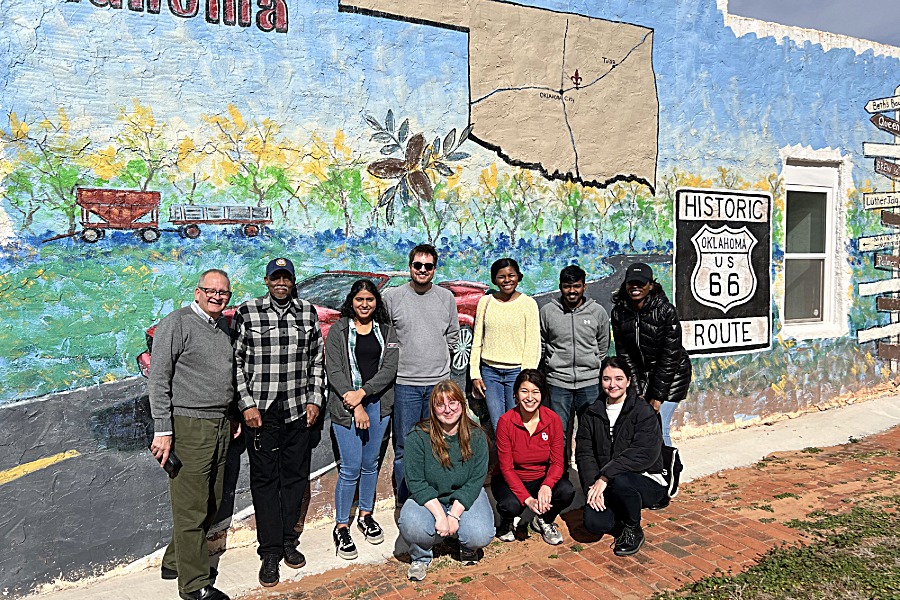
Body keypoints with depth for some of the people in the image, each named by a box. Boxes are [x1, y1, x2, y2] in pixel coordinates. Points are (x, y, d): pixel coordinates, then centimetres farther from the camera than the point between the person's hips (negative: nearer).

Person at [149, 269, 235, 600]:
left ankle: (175, 561, 33)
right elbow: (159, 379, -12)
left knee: (212, 503, 15)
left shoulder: (225, 326, 14)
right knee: (191, 507, -1)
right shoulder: (176, 324, -9)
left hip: (220, 426, 8)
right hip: (188, 427, -8)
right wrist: (163, 430, -16)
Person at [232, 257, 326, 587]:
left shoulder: (308, 312, 5)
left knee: (295, 476, 11)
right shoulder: (246, 313, -2)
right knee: (265, 479, 4)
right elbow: (236, 361, -1)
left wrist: (315, 399, 4)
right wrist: (247, 404, -6)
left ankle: (289, 542, 28)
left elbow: (317, 359, 10)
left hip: (299, 411, 3)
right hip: (261, 412, -2)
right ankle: (270, 552, 15)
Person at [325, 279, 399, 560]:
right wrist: (355, 406, -15)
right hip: (346, 407, -3)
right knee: (351, 467, -5)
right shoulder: (338, 331, 0)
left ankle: (365, 515, 31)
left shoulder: (387, 332, 7)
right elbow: (334, 370, -7)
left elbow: (389, 368, -3)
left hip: (378, 403, 3)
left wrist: (362, 393, -16)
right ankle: (341, 527, 10)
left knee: (371, 463, 12)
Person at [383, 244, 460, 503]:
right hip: (405, 384, -2)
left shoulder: (446, 297, 6)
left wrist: (438, 358, 11)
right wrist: (397, 357, 2)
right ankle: (404, 503, 17)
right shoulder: (392, 297, -2)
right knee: (404, 448, 3)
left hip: (439, 383, 3)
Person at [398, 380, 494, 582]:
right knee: (411, 526, -32)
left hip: (465, 497, 1)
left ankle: (467, 547, 14)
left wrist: (454, 514, -21)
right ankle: (421, 556, 5)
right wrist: (440, 515, -25)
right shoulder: (418, 437, -14)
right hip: (428, 498, -1)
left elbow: (475, 481, -10)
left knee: (480, 536, -26)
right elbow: (416, 482, -14)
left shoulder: (476, 436, -9)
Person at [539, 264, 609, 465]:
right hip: (557, 382, 0)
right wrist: (553, 365, 10)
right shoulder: (547, 311, 1)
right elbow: (540, 346, 12)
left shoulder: (598, 312, 3)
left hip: (590, 382, 1)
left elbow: (603, 348, 14)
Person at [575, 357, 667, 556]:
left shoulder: (643, 412, -9)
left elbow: (644, 454, -21)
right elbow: (584, 453, 0)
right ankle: (623, 517, 15)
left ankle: (633, 530, -5)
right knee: (594, 523, -21)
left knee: (621, 481, -36)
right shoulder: (592, 414, 6)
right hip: (606, 486, 4)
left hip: (647, 482, -3)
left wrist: (605, 477, -26)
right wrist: (592, 486, -17)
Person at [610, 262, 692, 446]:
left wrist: (658, 396, -18)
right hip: (641, 375, 4)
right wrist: (636, 393, -9)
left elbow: (670, 356, -17)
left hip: (671, 377, -4)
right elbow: (624, 354, -4)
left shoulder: (666, 311, -18)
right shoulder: (619, 312, -6)